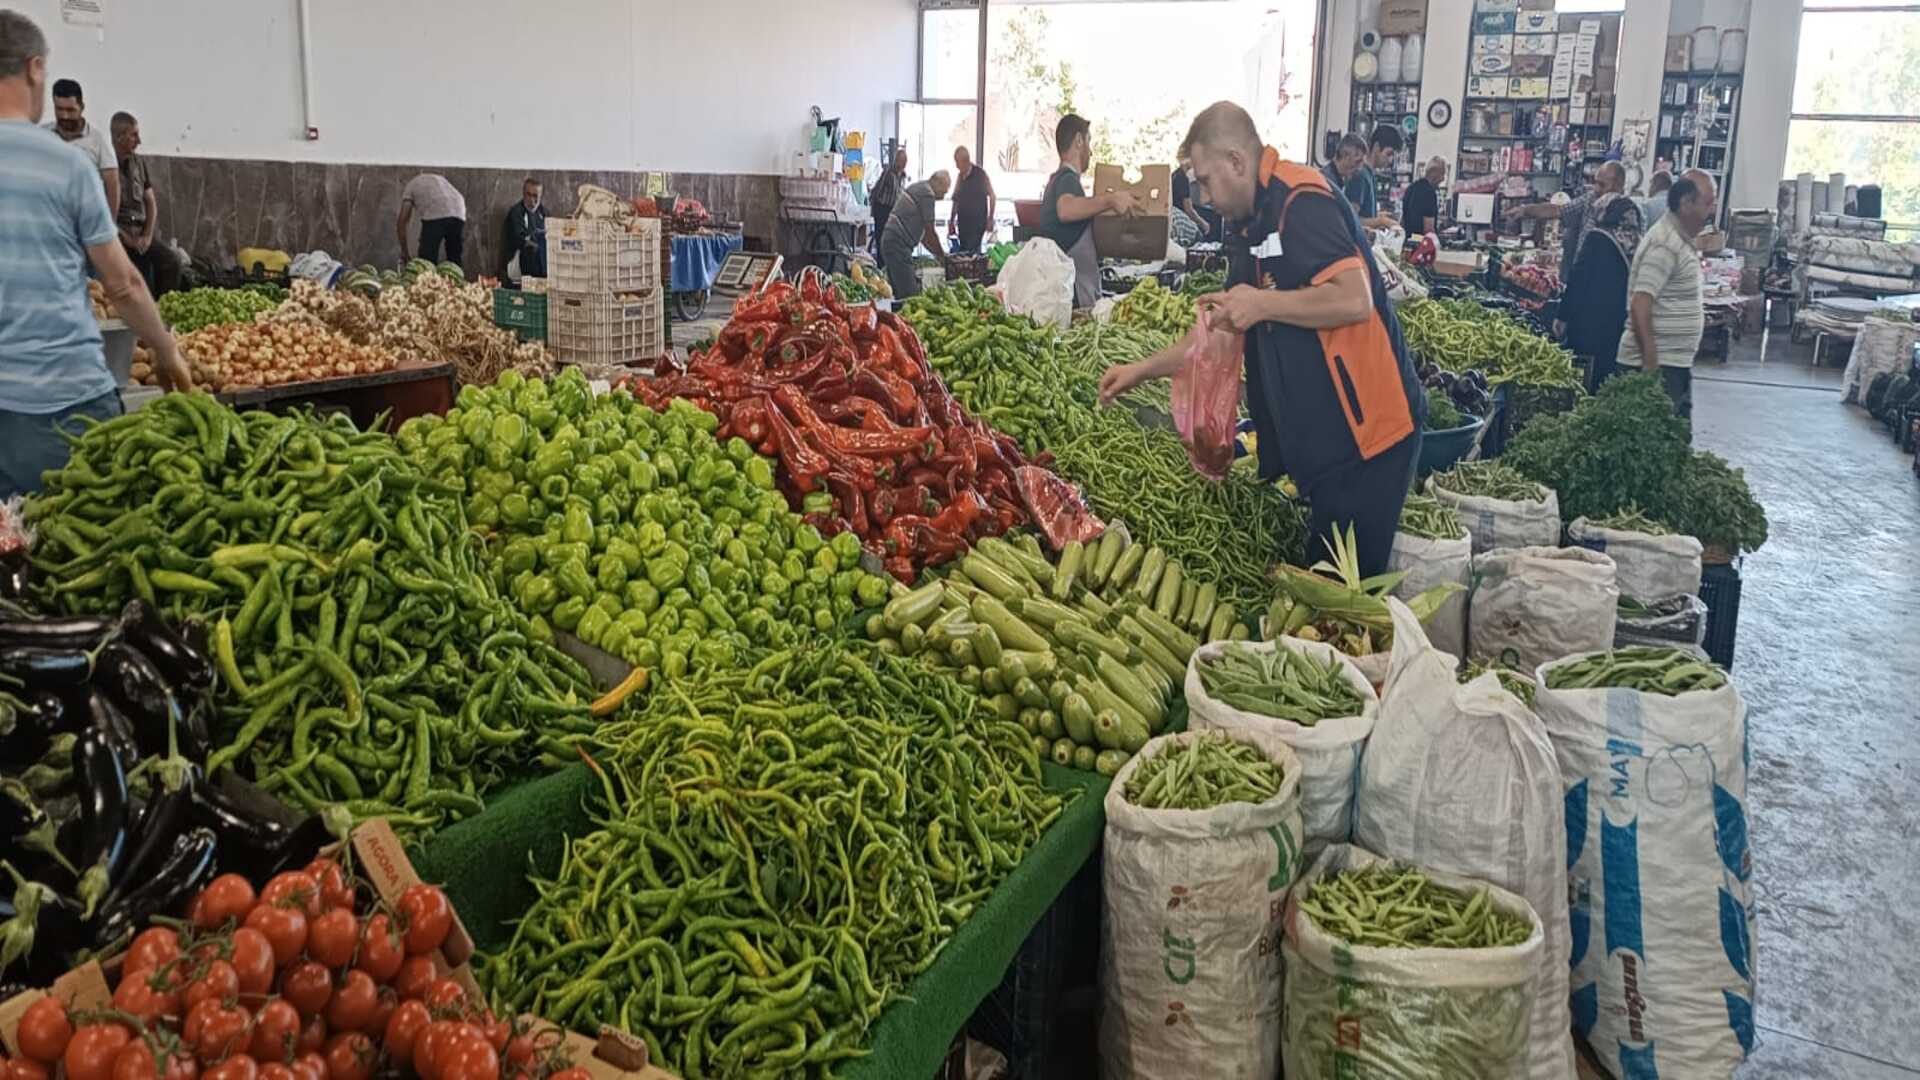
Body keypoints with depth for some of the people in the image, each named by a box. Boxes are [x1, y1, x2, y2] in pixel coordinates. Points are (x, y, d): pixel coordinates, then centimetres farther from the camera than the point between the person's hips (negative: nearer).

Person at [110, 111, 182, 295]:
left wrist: (147, 235, 2)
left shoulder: (139, 163, 14)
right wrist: (127, 239, -14)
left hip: (140, 233, 5)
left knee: (172, 259, -17)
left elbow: (151, 202, 16)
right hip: (118, 235, -5)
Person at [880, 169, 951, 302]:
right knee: (910, 295, -13)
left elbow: (921, 231, 26)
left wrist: (935, 252, 23)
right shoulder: (927, 194, -9)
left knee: (898, 291, 13)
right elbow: (930, 232, -6)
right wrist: (941, 256, 6)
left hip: (889, 241, 11)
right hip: (898, 244, -11)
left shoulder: (917, 188, 22)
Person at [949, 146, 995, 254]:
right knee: (963, 250, 6)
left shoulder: (980, 174, -8)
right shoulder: (960, 176, 7)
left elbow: (992, 197, -3)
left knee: (972, 250, -14)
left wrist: (990, 219, -6)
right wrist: (952, 220, 14)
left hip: (977, 221, -5)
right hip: (963, 221, 5)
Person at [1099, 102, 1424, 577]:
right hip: (1322, 435, 10)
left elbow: (1355, 301, -27)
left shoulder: (1302, 202, -16)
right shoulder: (1250, 225, 15)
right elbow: (1226, 329, 23)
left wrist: (1261, 303, -18)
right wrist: (1142, 370, 19)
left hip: (1365, 432, -10)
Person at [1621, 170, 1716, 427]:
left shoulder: (1680, 241, 14)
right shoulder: (1665, 245, -17)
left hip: (1677, 364, 10)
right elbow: (1639, 306, -25)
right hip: (1659, 365, -10)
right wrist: (1651, 367, -28)